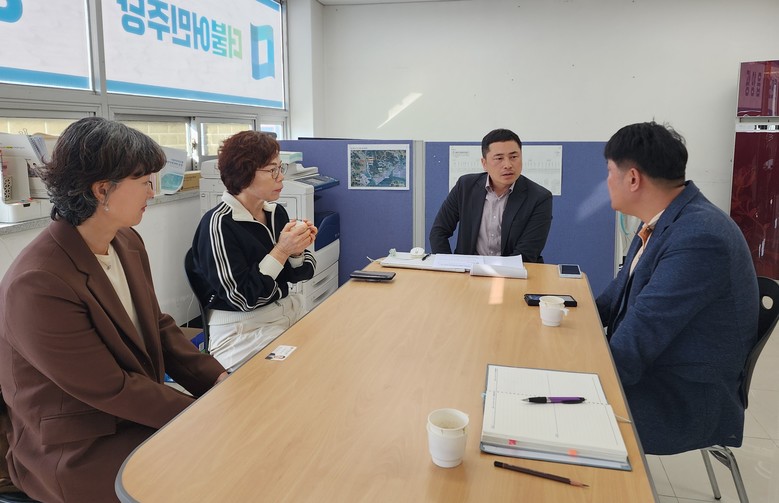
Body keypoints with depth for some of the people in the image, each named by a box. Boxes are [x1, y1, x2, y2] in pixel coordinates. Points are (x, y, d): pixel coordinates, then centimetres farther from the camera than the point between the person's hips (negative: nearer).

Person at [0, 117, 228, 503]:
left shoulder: (127, 242, -2)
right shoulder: (39, 283, -27)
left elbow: (158, 326, 6)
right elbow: (112, 390, -23)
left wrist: (217, 379, -5)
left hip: (132, 411, 7)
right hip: (76, 452, -7)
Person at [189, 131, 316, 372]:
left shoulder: (276, 212, 3)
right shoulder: (218, 224, -16)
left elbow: (296, 275, 9)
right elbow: (241, 298, -18)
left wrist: (297, 250, -12)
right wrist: (281, 251, -21)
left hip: (289, 311, 7)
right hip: (243, 329, -6)